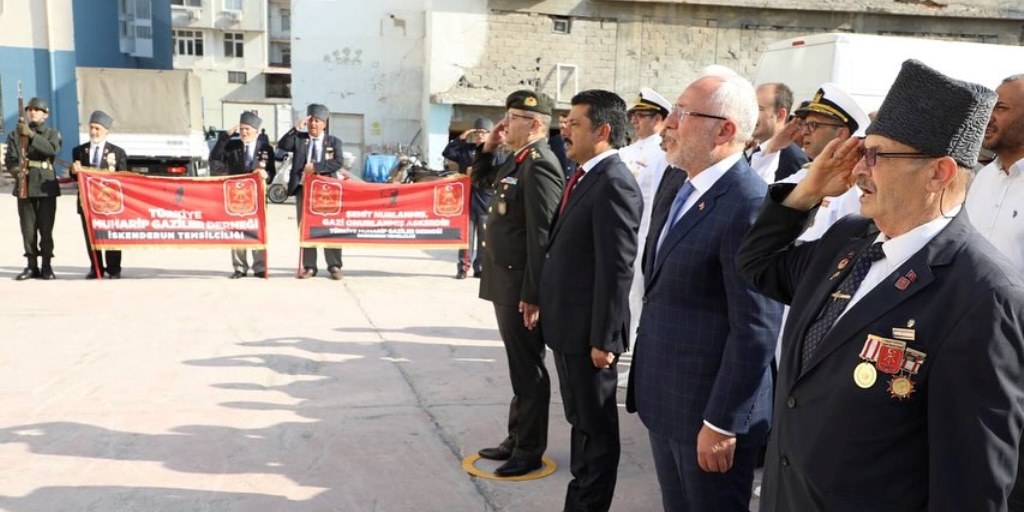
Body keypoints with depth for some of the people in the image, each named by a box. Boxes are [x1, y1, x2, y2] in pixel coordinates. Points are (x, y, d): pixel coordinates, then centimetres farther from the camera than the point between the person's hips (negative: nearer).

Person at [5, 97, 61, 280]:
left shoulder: (52, 134, 9)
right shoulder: (15, 134, 13)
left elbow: (52, 149, -14)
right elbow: (10, 159, 3)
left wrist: (31, 135, -24)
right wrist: (15, 169, -18)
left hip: (46, 186, -2)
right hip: (25, 186, 2)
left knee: (46, 228, -2)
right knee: (28, 228, 2)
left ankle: (46, 266, 5)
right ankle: (31, 266, 9)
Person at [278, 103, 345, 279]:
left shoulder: (334, 141, 7)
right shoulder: (298, 139, 10)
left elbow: (338, 162, -7)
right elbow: (282, 145, -8)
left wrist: (316, 167, -14)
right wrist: (296, 128, -14)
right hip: (303, 188, 2)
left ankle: (334, 266, 5)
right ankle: (309, 266, 9)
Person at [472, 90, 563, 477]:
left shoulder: (539, 165, -18)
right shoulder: (517, 161, 11)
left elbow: (542, 235, -23)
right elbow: (482, 180, 30)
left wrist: (532, 294, -23)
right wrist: (488, 148, 11)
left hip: (522, 286, -10)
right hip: (505, 282, 10)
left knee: (529, 369, 2)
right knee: (519, 365, 18)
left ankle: (530, 451, 15)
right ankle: (517, 439, 30)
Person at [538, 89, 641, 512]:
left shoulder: (613, 183, -19)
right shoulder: (584, 176, 11)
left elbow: (616, 269, -22)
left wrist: (603, 339, -20)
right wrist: (547, 305, 18)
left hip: (588, 331, -10)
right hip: (567, 324, 10)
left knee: (597, 427, 7)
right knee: (581, 421, 21)